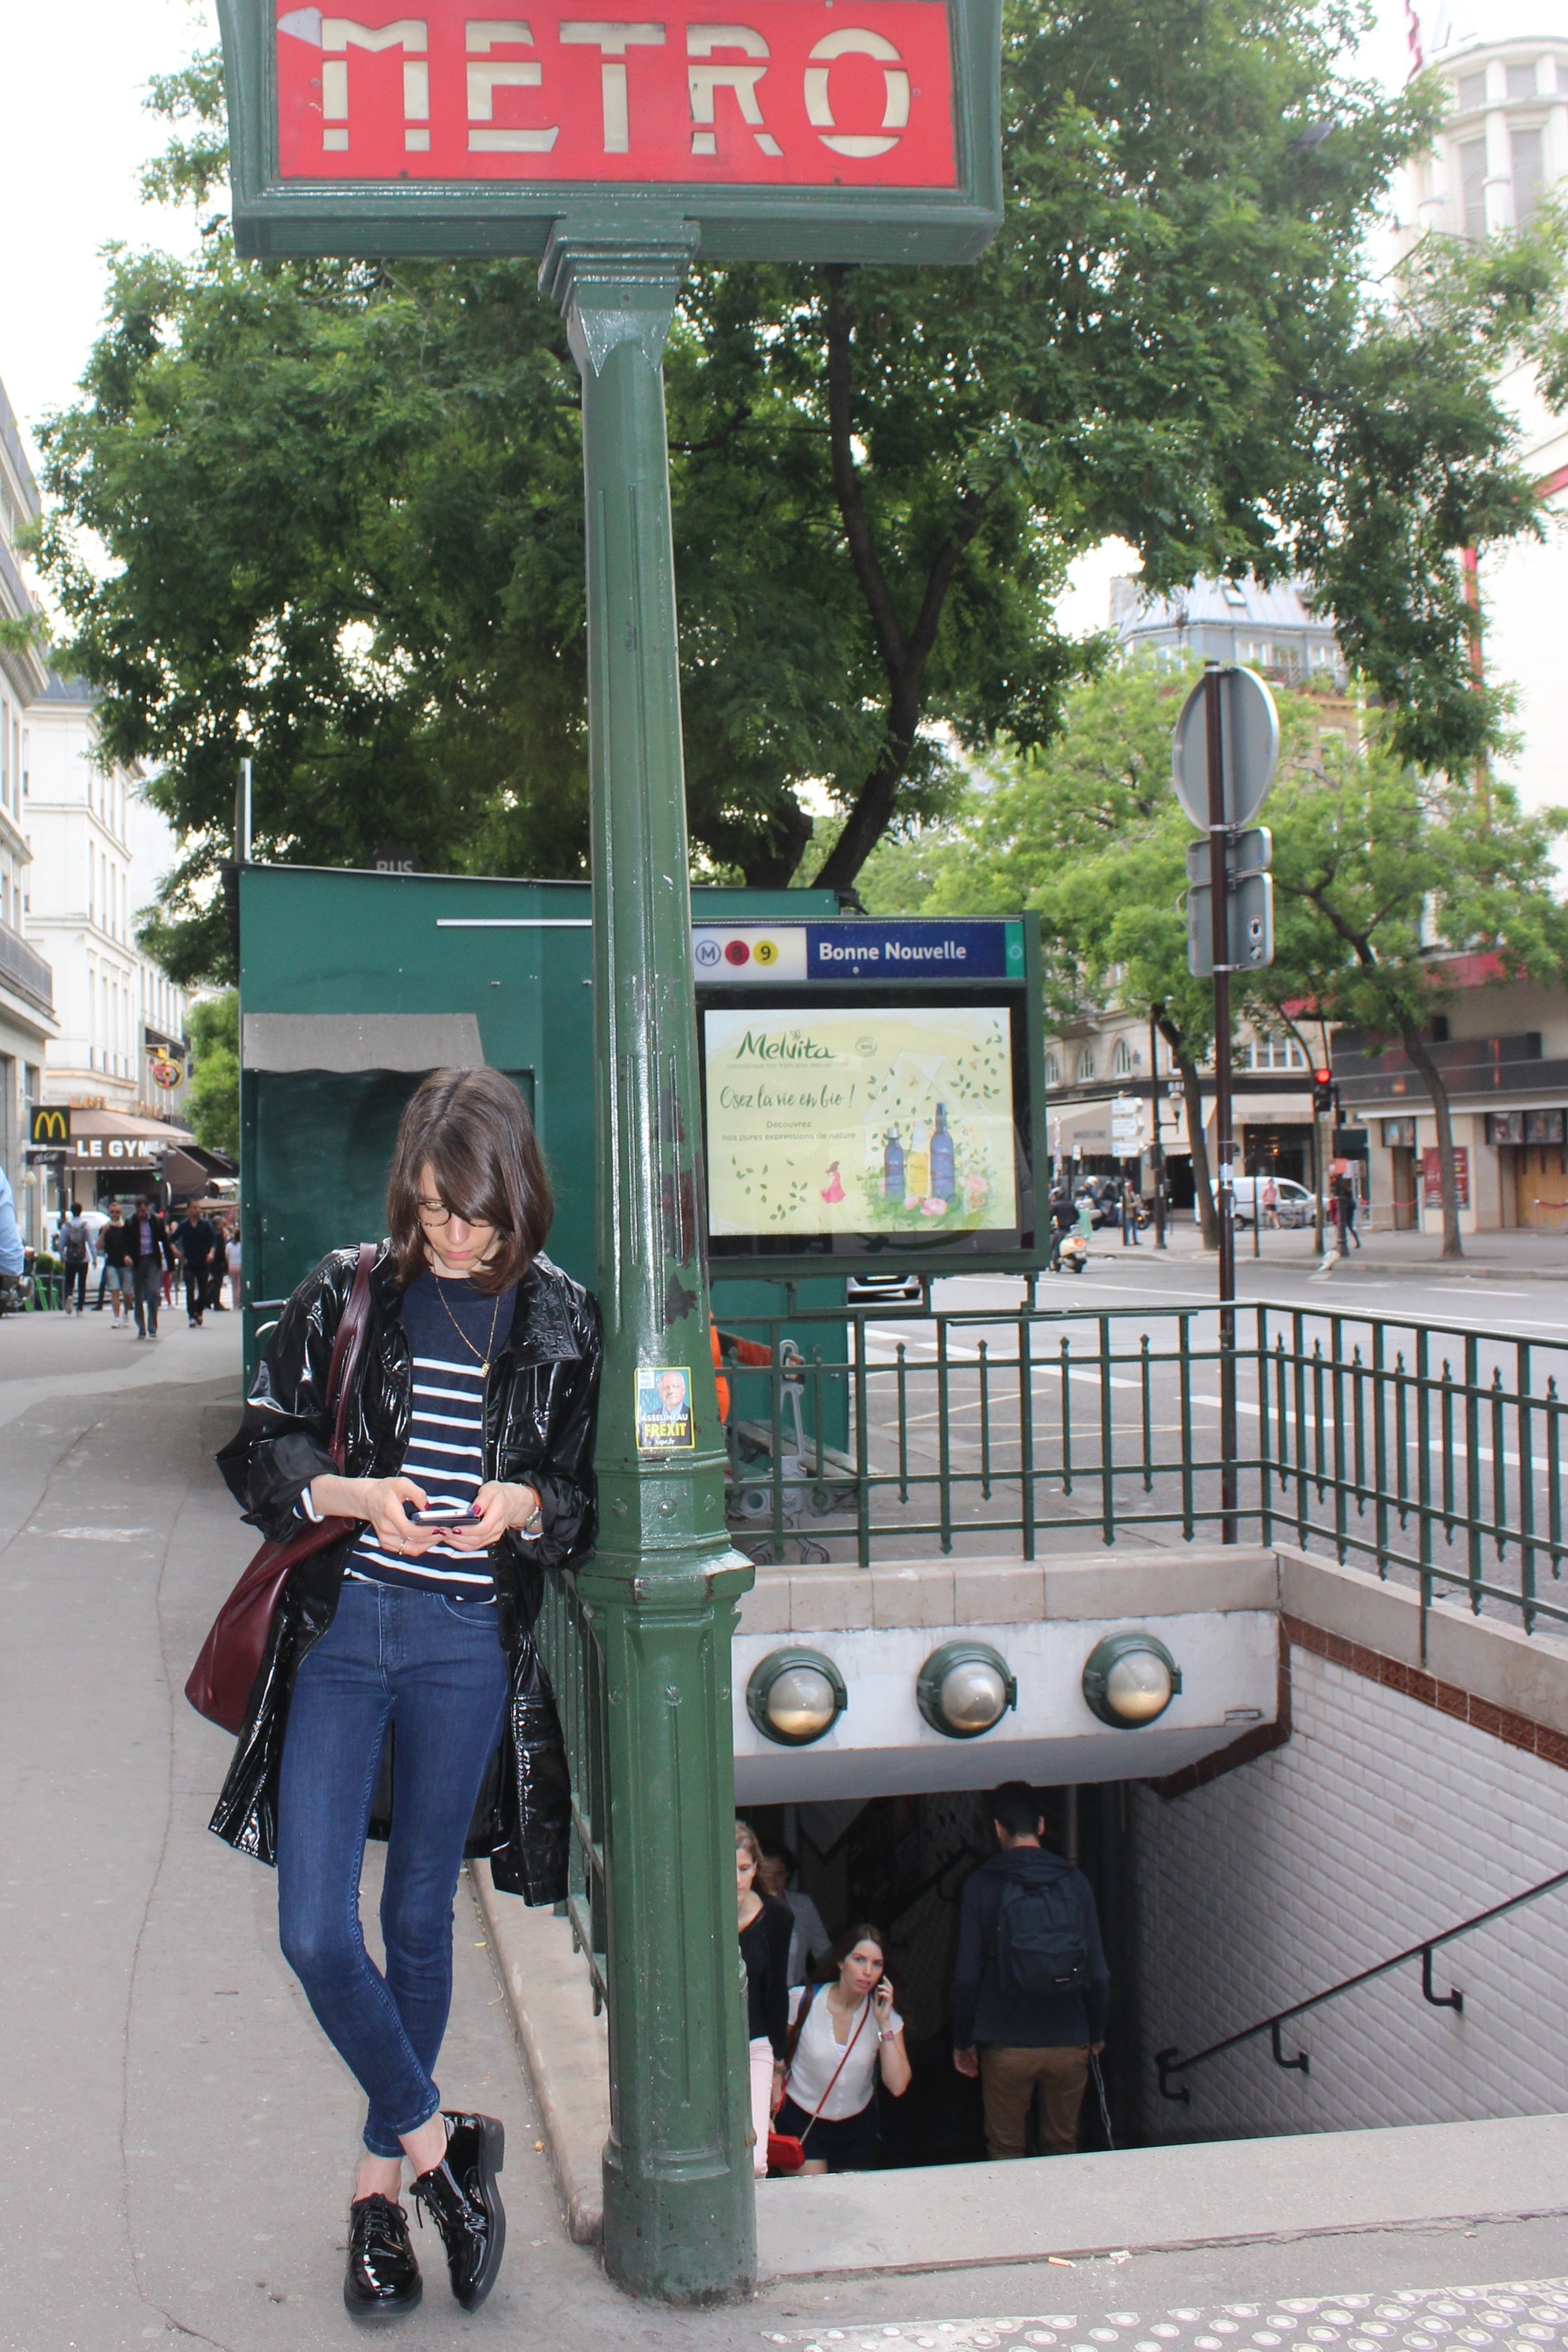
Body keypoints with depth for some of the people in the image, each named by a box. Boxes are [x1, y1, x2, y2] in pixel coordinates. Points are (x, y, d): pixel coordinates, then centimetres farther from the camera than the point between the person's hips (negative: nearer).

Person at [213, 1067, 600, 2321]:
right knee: (315, 1929, -7)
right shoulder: (349, 1292, 0)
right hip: (342, 1626, 0)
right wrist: (353, 1494, -18)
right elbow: (258, 1449, 1)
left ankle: (383, 2179, 31)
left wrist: (524, 1505, -16)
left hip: (471, 1643, 0)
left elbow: (588, 1499, 6)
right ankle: (438, 2142, 15)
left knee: (420, 1919, 12)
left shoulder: (560, 1320, 0)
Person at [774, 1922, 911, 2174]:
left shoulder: (885, 2014, -9)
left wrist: (884, 2024, -23)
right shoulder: (803, 2001, -15)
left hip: (857, 2125, 3)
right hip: (801, 2122, -3)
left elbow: (897, 2086, -19)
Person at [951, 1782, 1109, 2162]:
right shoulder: (1073, 1881, -1)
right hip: (1069, 2042, 2)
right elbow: (1098, 1970, 1)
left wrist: (962, 2041, 6)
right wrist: (1096, 2032, 16)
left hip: (1006, 2045, -2)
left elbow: (967, 1974, -6)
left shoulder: (982, 1885, -6)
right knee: (1062, 2150, 15)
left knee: (1005, 2152, 10)